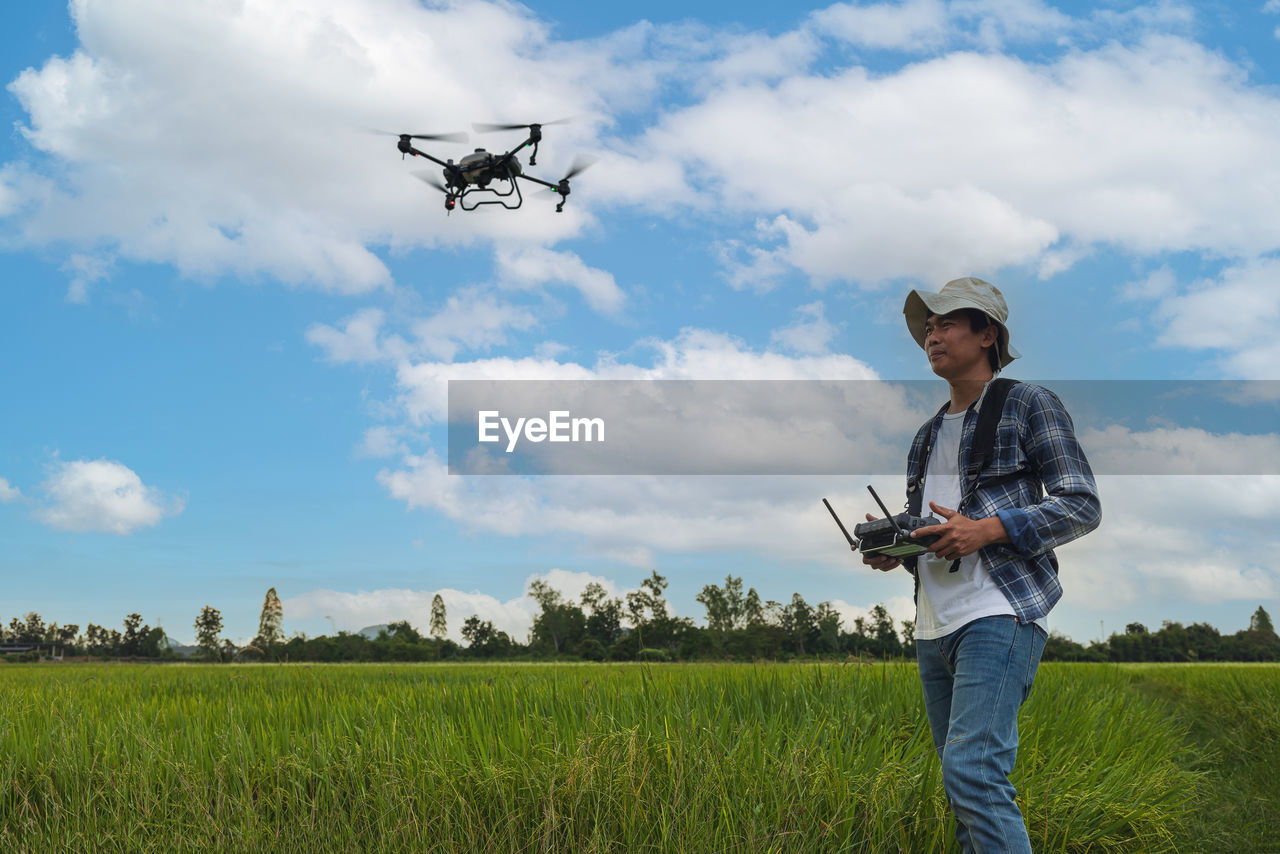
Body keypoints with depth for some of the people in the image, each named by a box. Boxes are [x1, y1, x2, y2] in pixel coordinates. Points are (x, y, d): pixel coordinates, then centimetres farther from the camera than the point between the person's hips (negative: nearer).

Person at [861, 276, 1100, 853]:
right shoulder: (928, 436, 22)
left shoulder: (1028, 405, 2)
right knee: (967, 784, 10)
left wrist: (987, 530, -17)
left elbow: (1083, 506, -5)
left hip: (999, 615, -7)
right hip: (934, 627, 8)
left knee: (972, 771, -22)